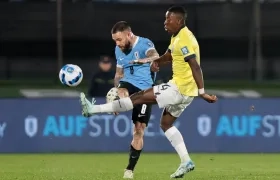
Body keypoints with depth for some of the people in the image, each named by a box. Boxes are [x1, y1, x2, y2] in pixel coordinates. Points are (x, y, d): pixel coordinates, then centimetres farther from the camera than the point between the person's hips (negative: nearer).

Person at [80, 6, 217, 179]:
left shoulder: (184, 39, -20)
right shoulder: (177, 37, 13)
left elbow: (195, 66, -26)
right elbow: (169, 56, 25)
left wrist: (202, 92, -30)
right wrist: (154, 61, 3)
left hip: (181, 88, -10)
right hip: (181, 88, 10)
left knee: (139, 97, -7)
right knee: (166, 123, 16)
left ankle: (93, 109, -4)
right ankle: (186, 162, 12)